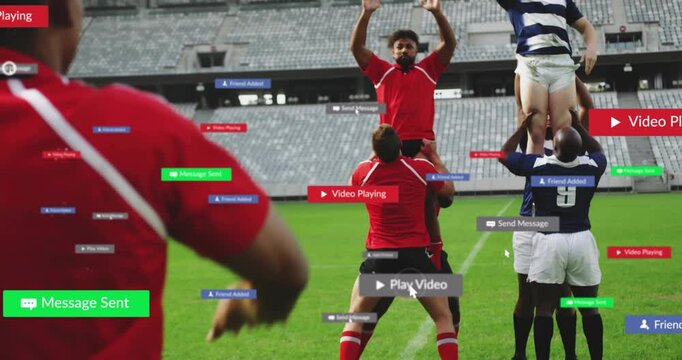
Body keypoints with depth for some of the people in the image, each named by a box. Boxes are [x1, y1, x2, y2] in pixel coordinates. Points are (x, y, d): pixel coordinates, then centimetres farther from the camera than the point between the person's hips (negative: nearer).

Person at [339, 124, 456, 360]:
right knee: (443, 318, 13)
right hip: (415, 255, 0)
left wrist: (374, 156, 31)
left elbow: (351, 188, 24)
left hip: (379, 256, 1)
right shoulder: (421, 168, -4)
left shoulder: (364, 171, -1)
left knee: (354, 319, 15)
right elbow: (449, 190, 15)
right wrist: (435, 157, 25)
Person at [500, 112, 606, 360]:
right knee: (589, 308, 10)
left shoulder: (537, 165, -8)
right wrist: (578, 125, 27)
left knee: (544, 309, 3)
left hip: (549, 242, -2)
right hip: (581, 240, 2)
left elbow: (505, 154, 11)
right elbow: (597, 151, 24)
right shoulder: (591, 167, -2)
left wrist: (524, 126, 18)